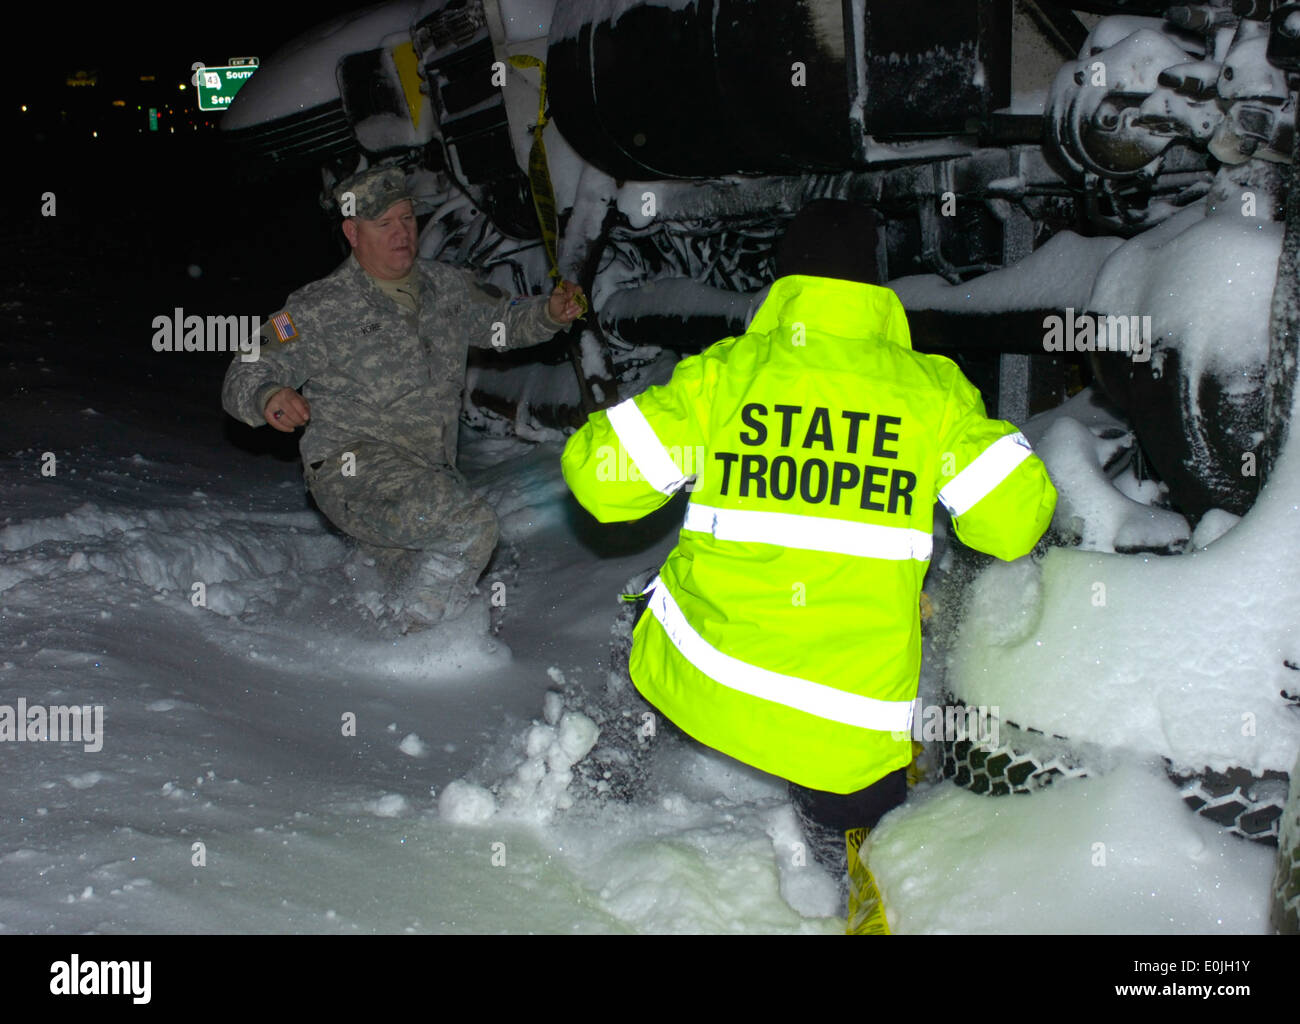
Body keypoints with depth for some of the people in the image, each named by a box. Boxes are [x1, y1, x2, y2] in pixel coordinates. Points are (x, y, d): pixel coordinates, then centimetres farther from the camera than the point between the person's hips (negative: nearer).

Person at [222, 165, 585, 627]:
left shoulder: (446, 287, 9)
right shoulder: (322, 308, -6)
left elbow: (501, 321, 24)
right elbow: (244, 375, -8)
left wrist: (549, 314, 3)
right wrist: (268, 396, -32)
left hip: (431, 473, 7)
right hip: (355, 468, -7)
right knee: (472, 524, -28)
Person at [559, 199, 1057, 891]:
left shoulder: (722, 371, -3)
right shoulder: (930, 386, -1)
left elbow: (601, 478, -4)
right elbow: (1013, 520, 1)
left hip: (704, 685, 1)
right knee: (865, 814, 26)